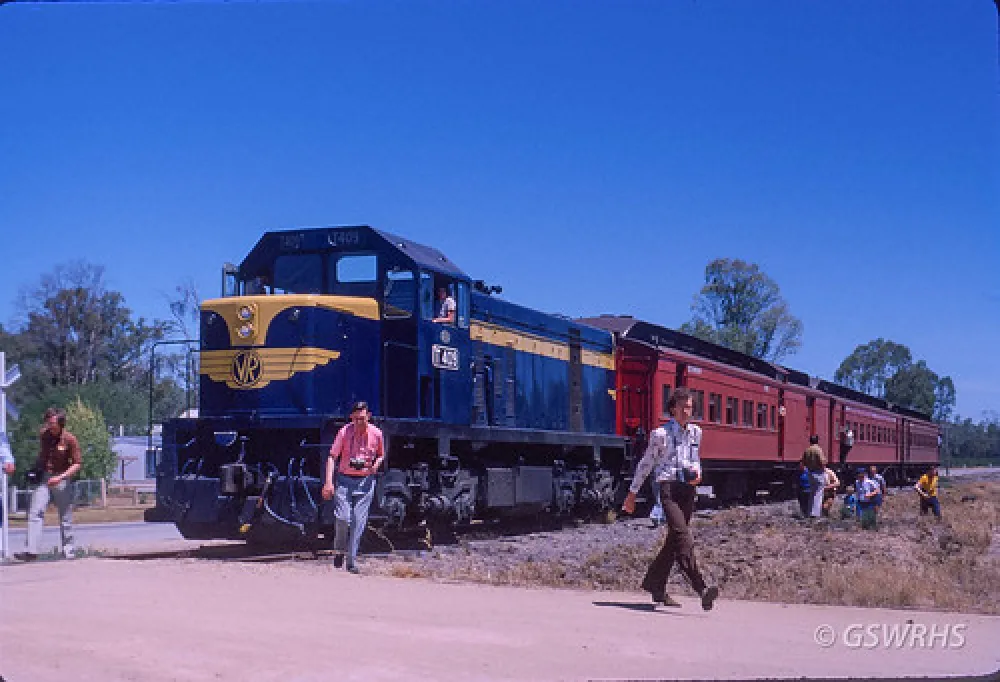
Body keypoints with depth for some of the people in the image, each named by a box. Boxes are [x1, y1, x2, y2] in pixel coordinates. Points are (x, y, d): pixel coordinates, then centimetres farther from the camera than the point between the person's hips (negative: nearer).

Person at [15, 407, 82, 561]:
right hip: (43, 478, 4)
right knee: (35, 513, -9)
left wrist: (60, 477, -18)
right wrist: (36, 469, 14)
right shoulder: (43, 435, 4)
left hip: (62, 480, -4)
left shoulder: (70, 440, -11)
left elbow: (77, 464, -9)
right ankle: (31, 550, -14)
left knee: (65, 516, 5)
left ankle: (68, 549, 18)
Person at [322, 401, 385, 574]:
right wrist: (329, 482, -18)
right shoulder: (344, 432, -7)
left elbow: (381, 455, 16)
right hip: (344, 479, -1)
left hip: (365, 481, 1)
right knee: (342, 517, -11)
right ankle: (339, 551, 15)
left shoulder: (376, 433, -2)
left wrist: (376, 464, -8)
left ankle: (351, 560, 3)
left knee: (359, 521, -4)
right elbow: (332, 456, -8)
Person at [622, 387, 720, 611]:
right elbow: (645, 464, 7)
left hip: (688, 490, 6)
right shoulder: (661, 434, -1)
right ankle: (701, 589, -30)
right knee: (684, 539, -19)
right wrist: (632, 493, 12)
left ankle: (655, 585, 26)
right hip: (668, 488, -6)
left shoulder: (696, 433, 14)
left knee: (674, 540, 11)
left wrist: (697, 473, 6)